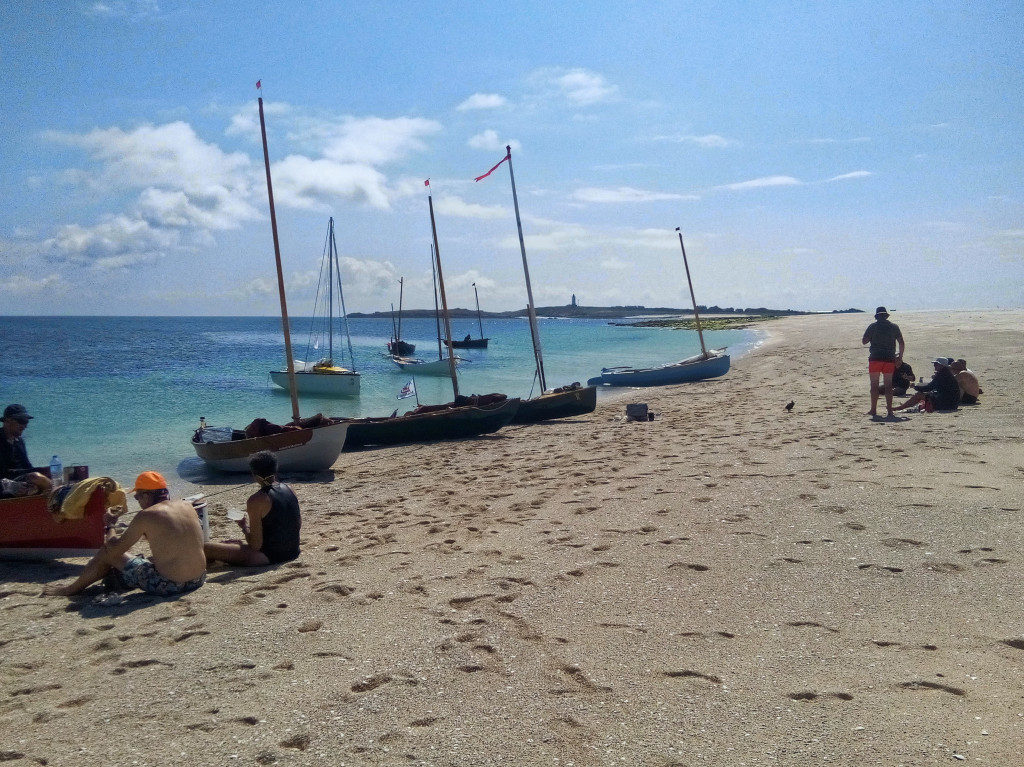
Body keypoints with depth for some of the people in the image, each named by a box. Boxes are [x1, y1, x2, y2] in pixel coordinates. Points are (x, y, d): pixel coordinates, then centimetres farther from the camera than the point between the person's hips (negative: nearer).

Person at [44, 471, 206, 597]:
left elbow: (114, 549, -4)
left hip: (167, 586, -6)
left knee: (108, 554, 12)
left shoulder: (147, 515, -13)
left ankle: (73, 588, 34)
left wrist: (110, 526, 13)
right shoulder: (188, 507, 4)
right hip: (198, 581, 6)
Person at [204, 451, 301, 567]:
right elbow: (298, 525, 14)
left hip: (270, 556, -8)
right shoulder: (288, 489, 2)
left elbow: (255, 545, -18)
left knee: (205, 548, -9)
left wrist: (244, 527, 1)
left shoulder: (256, 501, -18)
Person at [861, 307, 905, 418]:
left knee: (874, 385, 4)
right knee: (888, 385, 4)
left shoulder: (873, 326, -1)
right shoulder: (894, 326, 7)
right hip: (889, 359, 2)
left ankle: (873, 409, 5)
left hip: (875, 358, -2)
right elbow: (902, 343, 7)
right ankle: (889, 410, -1)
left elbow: (864, 341, 0)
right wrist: (900, 357, 15)